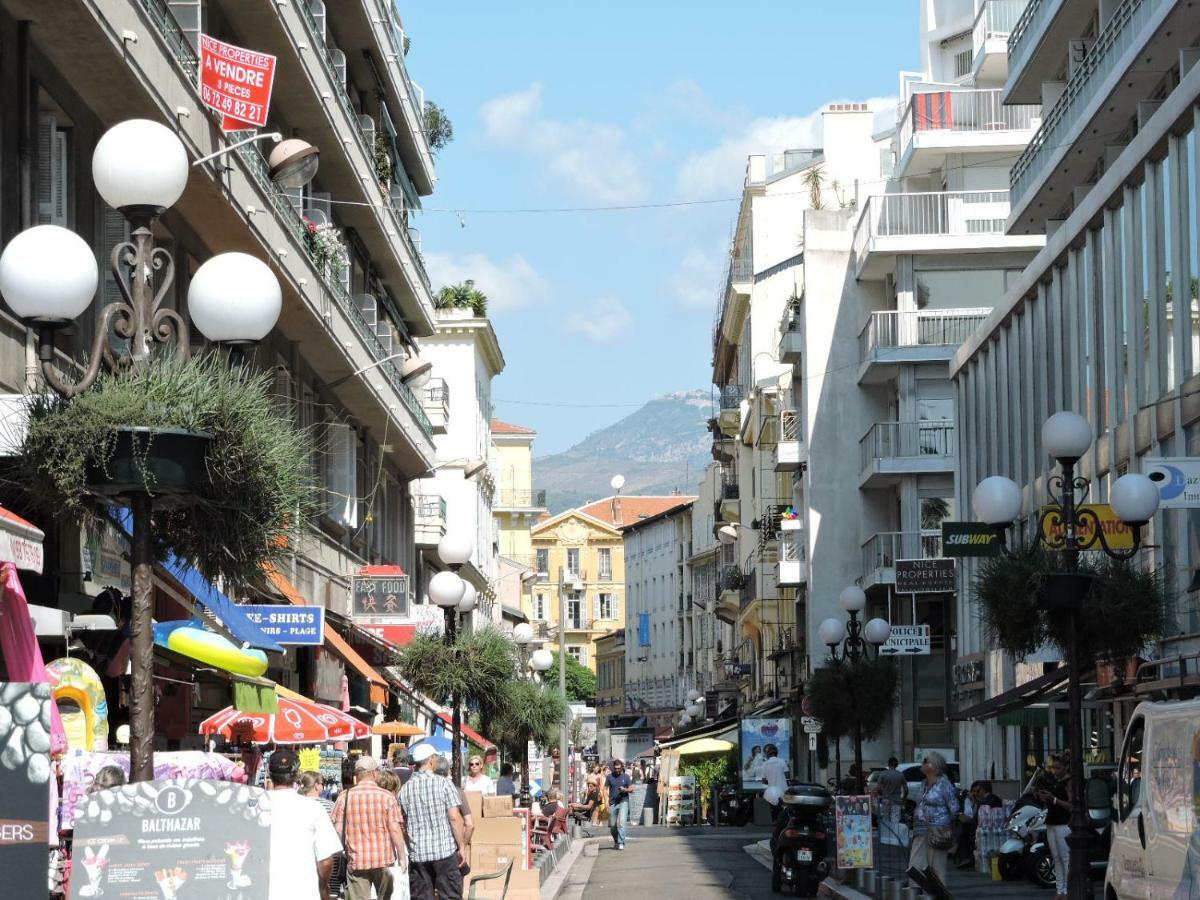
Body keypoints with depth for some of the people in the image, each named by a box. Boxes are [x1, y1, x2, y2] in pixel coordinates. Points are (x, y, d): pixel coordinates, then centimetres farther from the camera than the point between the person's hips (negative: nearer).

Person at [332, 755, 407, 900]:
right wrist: (402, 856, 0)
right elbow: (395, 830, -8)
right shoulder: (387, 797, -5)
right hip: (384, 860, 0)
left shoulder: (344, 797, -1)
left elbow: (338, 829, 0)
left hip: (356, 861, 0)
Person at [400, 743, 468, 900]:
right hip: (445, 851, -3)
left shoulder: (405, 789, 5)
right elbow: (455, 818, -11)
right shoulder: (444, 784, -6)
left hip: (417, 853, 3)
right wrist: (462, 846, -4)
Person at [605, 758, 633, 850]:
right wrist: (607, 797, -7)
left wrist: (625, 790, -15)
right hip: (612, 803, 2)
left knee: (621, 822, -16)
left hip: (623, 802, -2)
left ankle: (621, 843, -15)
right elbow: (605, 788, 9)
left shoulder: (626, 776, 4)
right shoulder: (610, 777, 6)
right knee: (612, 825, 8)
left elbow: (631, 789, 6)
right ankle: (616, 841, 30)